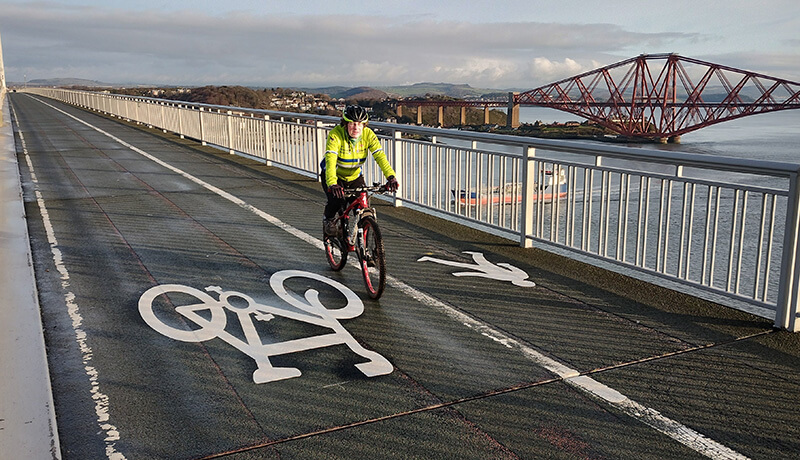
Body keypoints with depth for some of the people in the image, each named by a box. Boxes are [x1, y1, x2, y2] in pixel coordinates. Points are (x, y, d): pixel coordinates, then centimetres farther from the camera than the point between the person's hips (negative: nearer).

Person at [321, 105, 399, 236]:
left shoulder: (368, 134, -18)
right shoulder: (335, 135, -28)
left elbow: (380, 156, -26)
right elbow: (330, 161, -38)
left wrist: (391, 176, -43)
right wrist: (332, 184, -55)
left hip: (355, 176, 3)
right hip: (335, 176, -3)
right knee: (338, 199, -27)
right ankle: (327, 218, 7)